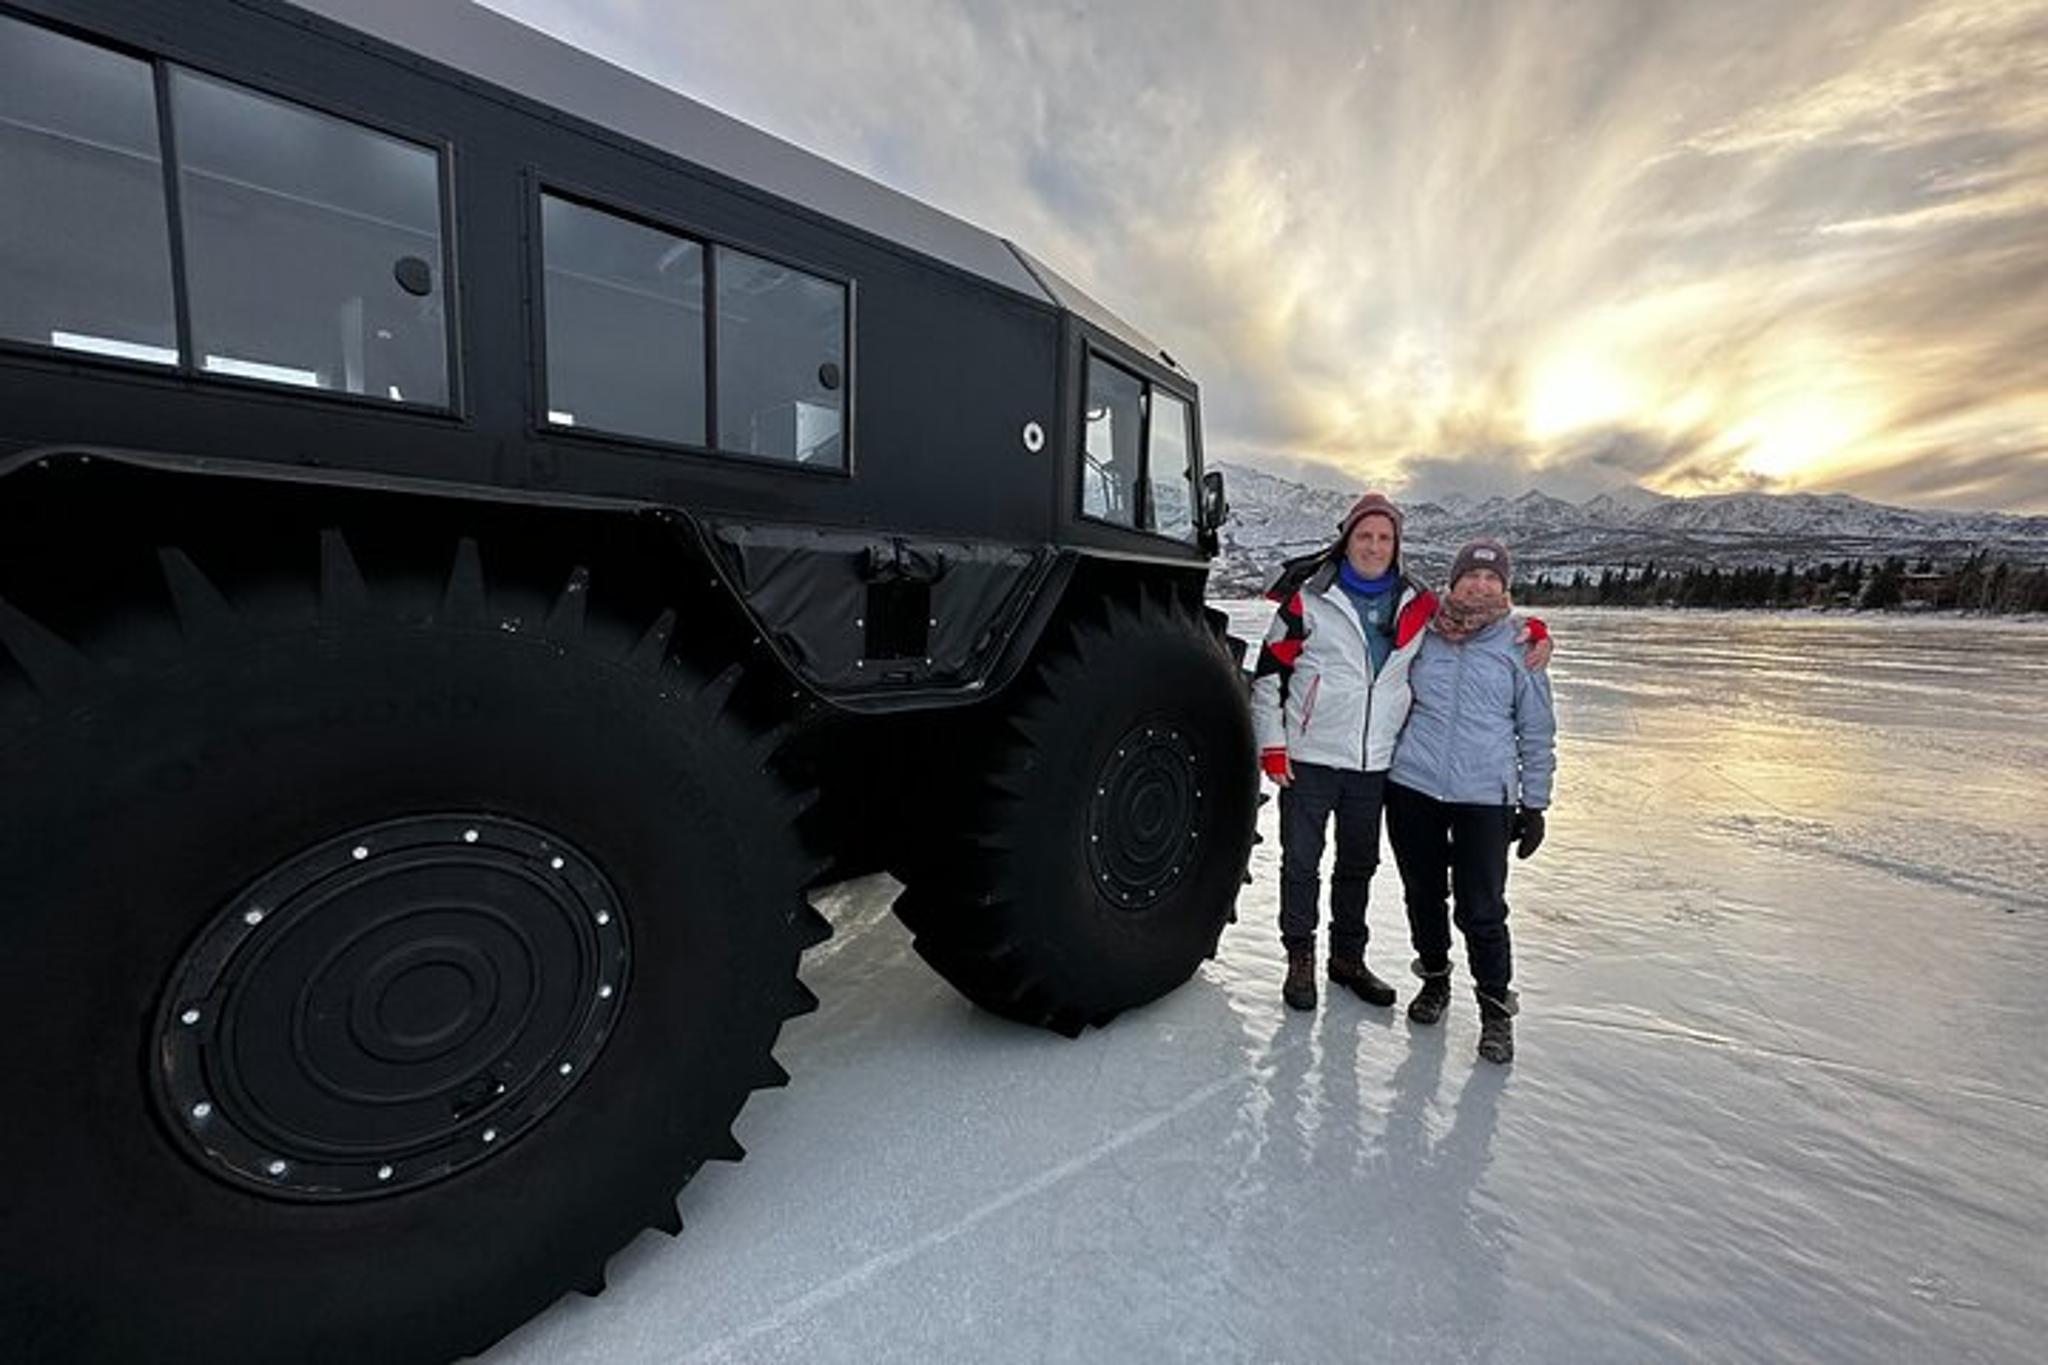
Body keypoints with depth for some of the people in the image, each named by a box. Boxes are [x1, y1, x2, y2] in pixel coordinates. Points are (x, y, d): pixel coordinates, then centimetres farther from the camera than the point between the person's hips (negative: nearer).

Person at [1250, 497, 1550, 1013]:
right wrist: (1272, 747, -8)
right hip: (1309, 758, -4)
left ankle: (1348, 957, 34)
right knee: (1301, 863, 5)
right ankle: (1300, 961, 23)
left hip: (1375, 763, 4)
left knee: (1359, 864, 16)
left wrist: (1535, 631, 3)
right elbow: (1269, 674, -4)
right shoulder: (1309, 599, -5)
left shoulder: (1417, 605, 6)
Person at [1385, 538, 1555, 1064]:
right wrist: (1383, 765, 14)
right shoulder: (1422, 635, 4)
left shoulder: (1520, 646, 2)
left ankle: (1496, 1006, 21)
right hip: (1412, 788, 2)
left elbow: (1537, 733, 8)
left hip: (1484, 797, -1)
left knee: (1482, 910, -1)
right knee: (1423, 893, 14)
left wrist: (1534, 804, 6)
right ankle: (1434, 977, 36)